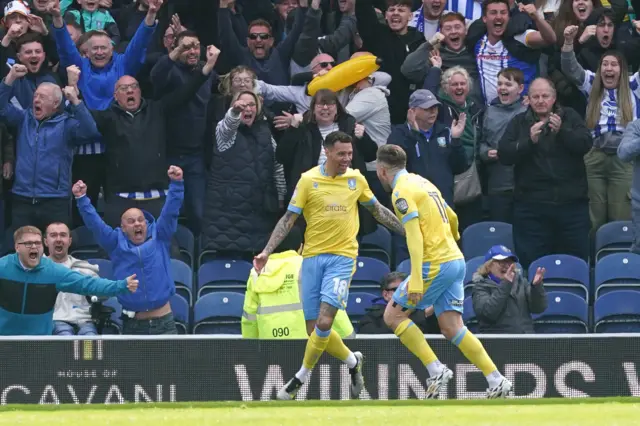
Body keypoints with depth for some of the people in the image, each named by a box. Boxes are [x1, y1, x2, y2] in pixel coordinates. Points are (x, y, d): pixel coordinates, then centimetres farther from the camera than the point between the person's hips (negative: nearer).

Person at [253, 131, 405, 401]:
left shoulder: (356, 179, 5)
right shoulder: (309, 180, -1)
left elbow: (378, 211, 19)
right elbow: (289, 219, 0)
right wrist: (267, 252, -8)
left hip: (342, 257, -1)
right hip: (313, 257, 1)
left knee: (324, 323, -17)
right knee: (314, 329, 2)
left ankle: (302, 377, -2)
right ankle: (352, 361, 27)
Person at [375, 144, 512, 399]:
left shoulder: (401, 191, -10)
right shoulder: (421, 182, 17)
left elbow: (414, 235, -19)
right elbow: (452, 218, 29)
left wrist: (415, 280, -24)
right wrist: (453, 238, 51)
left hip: (435, 264, -9)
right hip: (456, 261, 9)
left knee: (393, 315, 1)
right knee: (452, 328, 4)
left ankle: (436, 371, -6)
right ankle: (497, 382, -5)